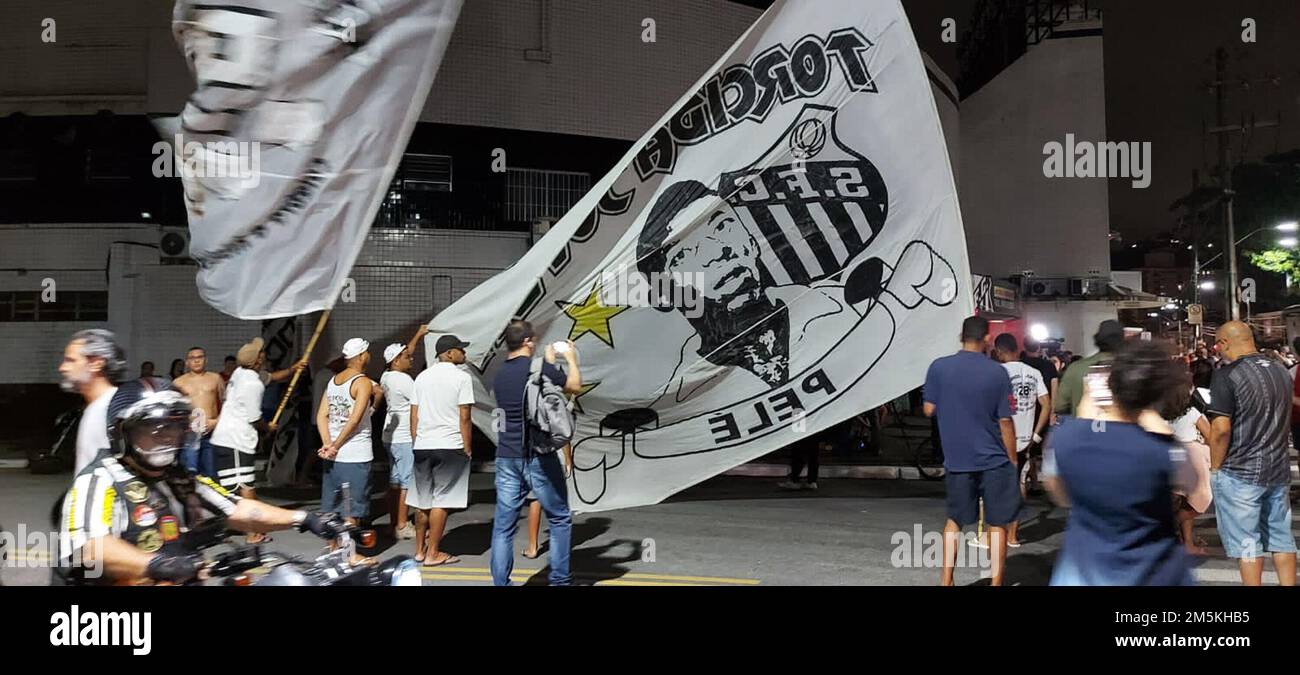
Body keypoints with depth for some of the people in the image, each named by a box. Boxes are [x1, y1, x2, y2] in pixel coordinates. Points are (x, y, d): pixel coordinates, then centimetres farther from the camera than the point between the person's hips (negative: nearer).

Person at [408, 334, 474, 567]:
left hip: (422, 446, 6)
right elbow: (464, 418, -10)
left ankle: (420, 549, 24)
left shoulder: (422, 377, 12)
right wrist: (468, 449, -4)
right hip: (449, 446, -6)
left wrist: (416, 443, 18)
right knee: (441, 500, 0)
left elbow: (414, 415, 11)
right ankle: (433, 554, 4)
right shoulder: (461, 377, -7)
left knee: (423, 500, 14)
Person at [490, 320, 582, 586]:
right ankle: (559, 579, 13)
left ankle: (500, 582, 6)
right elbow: (575, 387, 4)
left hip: (506, 457, 5)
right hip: (538, 457, -5)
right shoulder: (540, 367, -9)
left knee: (503, 524, 6)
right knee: (560, 519, 10)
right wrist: (571, 359, 20)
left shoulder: (499, 375, 9)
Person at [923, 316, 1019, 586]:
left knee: (955, 519, 17)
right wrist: (1013, 462, 3)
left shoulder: (939, 367, -5)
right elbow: (1005, 421, -6)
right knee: (997, 524, 9)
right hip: (994, 461, -2)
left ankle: (946, 581, 18)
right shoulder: (997, 372, -8)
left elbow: (929, 410, 0)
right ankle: (996, 582, 11)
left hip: (956, 460, 2)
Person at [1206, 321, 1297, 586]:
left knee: (1245, 541, 2)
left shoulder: (1228, 374, -16)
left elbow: (1221, 428, -20)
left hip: (1240, 472, -7)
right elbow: (1284, 416, 19)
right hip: (1279, 469, 7)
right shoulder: (1281, 370, 8)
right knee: (1281, 537, 16)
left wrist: (1215, 467, -8)